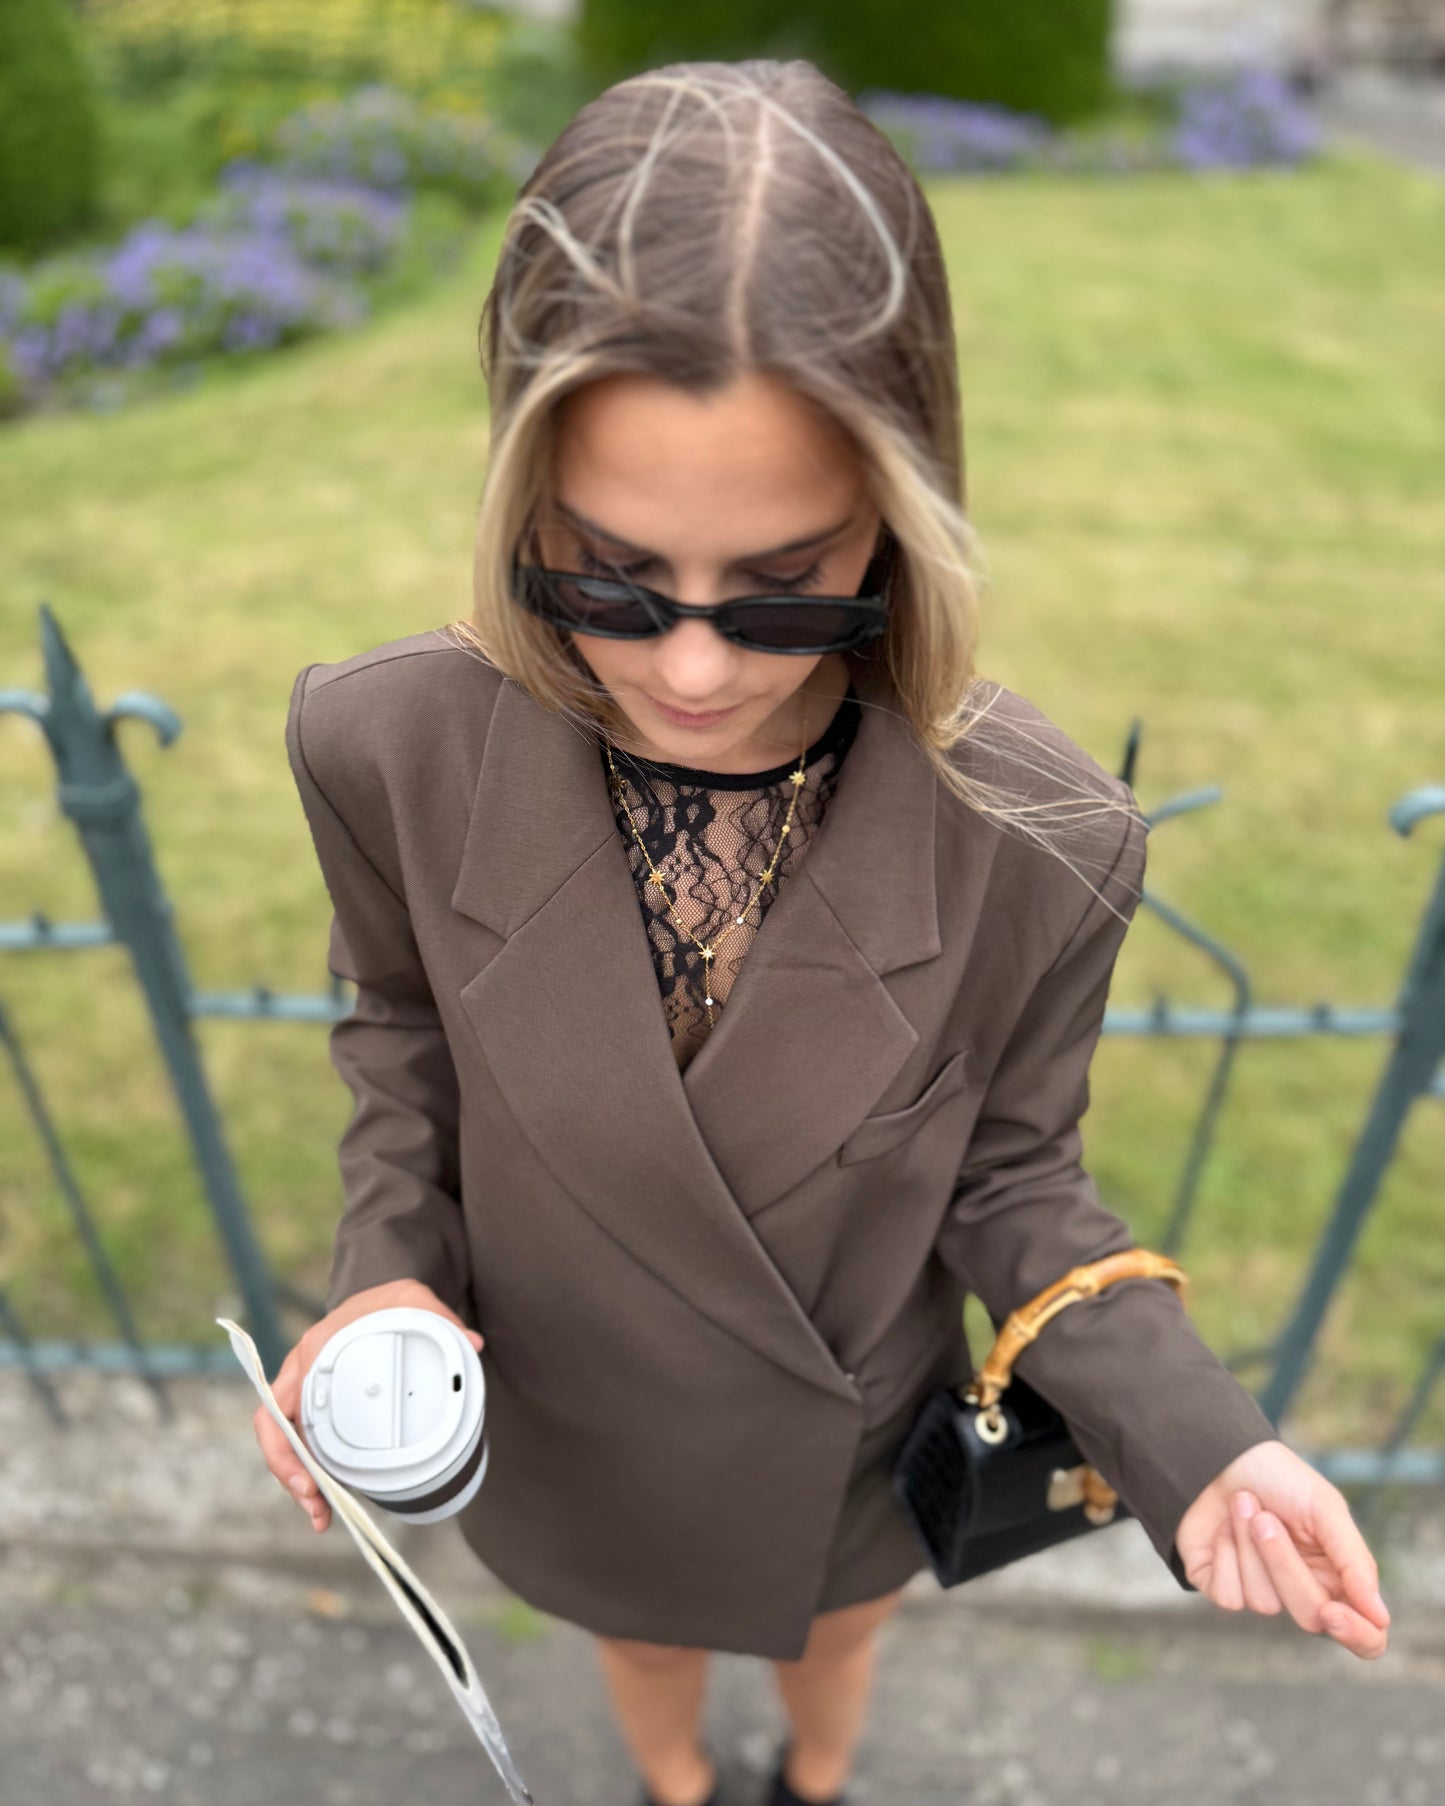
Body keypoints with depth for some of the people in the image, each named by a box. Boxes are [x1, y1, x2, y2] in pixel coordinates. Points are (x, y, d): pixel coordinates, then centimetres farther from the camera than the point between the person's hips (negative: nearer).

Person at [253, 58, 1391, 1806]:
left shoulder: (1035, 841, -32)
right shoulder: (389, 748, -29)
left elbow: (1010, 1179, -15)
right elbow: (403, 1036, -9)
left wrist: (1193, 1442, -28)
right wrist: (386, 1271, -24)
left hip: (849, 1454, 0)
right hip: (567, 1444, 1)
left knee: (832, 1636, 37)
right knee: (643, 1649, 36)